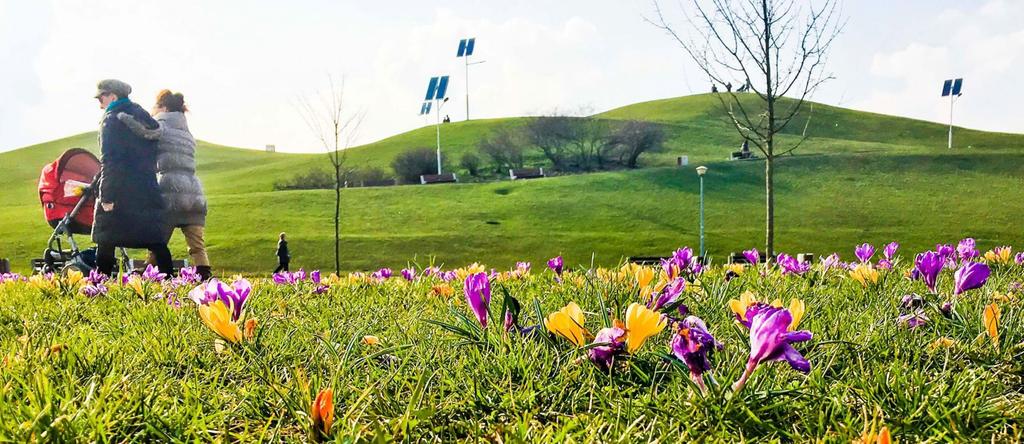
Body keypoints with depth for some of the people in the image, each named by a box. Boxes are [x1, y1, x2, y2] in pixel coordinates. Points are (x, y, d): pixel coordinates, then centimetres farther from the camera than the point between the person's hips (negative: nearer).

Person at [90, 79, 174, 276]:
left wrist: (106, 196, -15)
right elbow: (153, 154, 18)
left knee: (106, 241, 2)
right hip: (147, 189, 6)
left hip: (120, 192, -6)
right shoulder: (144, 117, 16)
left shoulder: (111, 119, -6)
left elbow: (109, 160, -13)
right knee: (156, 241, 5)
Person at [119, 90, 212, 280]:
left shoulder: (163, 125, 1)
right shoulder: (187, 134, 25)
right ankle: (205, 278, -10)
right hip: (194, 194, 6)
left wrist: (121, 116, -10)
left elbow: (149, 129, -22)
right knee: (197, 246, 0)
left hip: (171, 194, -6)